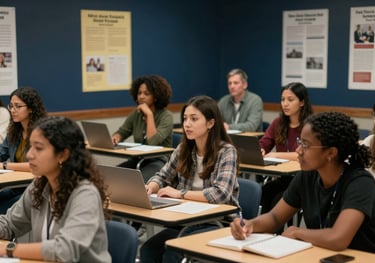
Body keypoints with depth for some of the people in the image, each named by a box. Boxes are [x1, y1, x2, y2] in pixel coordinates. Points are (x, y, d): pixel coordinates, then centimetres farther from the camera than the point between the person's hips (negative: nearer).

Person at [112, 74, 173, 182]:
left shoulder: (166, 116, -10)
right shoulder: (136, 114, 9)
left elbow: (153, 142, -24)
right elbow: (121, 132, 11)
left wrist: (149, 114, -21)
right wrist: (116, 137, -13)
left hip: (160, 162, -6)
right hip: (137, 160, 6)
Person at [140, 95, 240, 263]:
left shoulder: (226, 151, -11)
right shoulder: (183, 149, 6)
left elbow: (221, 194, -23)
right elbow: (162, 177, 16)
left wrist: (180, 194, -19)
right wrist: (150, 187, -7)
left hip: (219, 223, -5)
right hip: (188, 220, 5)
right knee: (148, 249, -20)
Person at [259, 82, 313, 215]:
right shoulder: (278, 123, 8)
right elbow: (262, 145, 7)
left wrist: (278, 155, -28)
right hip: (283, 177, 5)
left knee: (277, 200, -28)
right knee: (261, 194, -24)